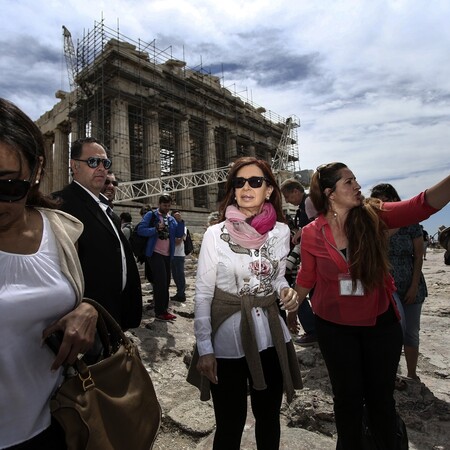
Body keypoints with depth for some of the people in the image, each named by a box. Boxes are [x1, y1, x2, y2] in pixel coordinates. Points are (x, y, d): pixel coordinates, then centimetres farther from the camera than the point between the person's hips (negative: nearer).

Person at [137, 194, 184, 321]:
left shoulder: (171, 219, 13)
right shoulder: (151, 215, -3)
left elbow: (179, 234, 5)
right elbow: (140, 230, -14)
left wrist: (180, 221, -8)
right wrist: (156, 229, -27)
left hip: (167, 255, 7)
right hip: (155, 253, -7)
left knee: (166, 282, 12)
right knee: (160, 282, -8)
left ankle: (164, 309, 23)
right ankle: (160, 312, 1)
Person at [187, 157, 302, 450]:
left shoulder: (281, 231, -3)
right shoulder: (216, 234, -12)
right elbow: (203, 294, -8)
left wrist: (286, 291, -10)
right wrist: (204, 348, -10)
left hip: (271, 337, 3)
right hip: (227, 339, -3)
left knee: (269, 417, 21)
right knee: (230, 424, 13)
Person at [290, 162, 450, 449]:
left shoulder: (374, 216, -10)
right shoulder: (312, 233, -11)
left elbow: (422, 206, -25)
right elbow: (306, 278, 2)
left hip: (381, 323, 1)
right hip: (335, 326, -1)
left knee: (381, 395, 18)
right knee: (348, 396, 16)